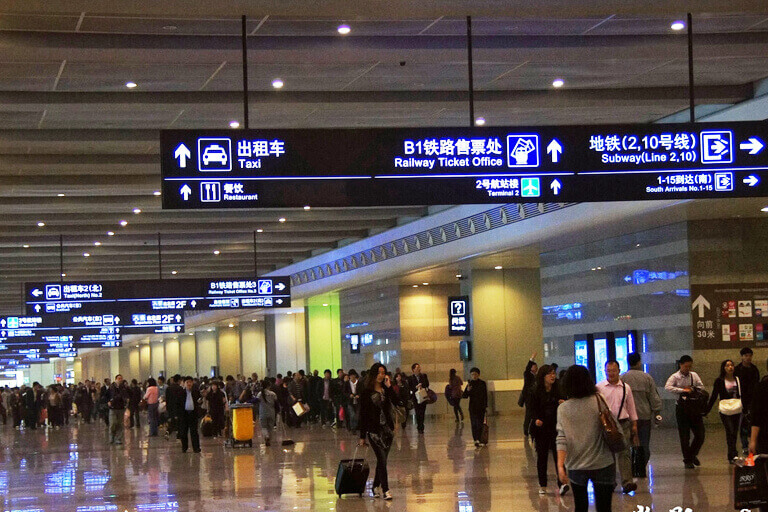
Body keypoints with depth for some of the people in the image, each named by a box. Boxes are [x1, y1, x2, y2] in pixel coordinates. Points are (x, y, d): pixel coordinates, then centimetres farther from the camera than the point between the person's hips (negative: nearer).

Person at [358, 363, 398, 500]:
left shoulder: (386, 389, 7)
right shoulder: (366, 391, -4)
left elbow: (395, 401, -9)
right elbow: (363, 414, -3)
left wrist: (389, 386, -14)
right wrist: (362, 436, -4)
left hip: (387, 428, 4)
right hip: (374, 430, -4)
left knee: (382, 459, 9)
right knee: (382, 459, -10)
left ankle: (376, 487, 22)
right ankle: (385, 490, -8)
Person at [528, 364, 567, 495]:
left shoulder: (558, 390, 2)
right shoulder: (535, 391, -1)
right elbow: (532, 409, -1)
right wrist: (536, 419, -19)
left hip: (556, 427, 0)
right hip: (541, 427, 0)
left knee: (558, 454, -10)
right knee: (542, 455, 7)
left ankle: (562, 483, -17)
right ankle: (542, 485, 16)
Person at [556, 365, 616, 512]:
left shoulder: (563, 408, -3)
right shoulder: (598, 401, -5)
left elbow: (562, 439, -9)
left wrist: (560, 466, -11)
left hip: (576, 467, 1)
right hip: (602, 465, -1)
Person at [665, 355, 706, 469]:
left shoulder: (694, 375, 5)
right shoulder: (675, 377, -5)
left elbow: (701, 387, 2)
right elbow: (668, 387, -21)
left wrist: (691, 389, -15)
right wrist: (683, 390, -25)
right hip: (682, 407, -3)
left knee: (700, 434, 3)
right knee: (684, 436, 1)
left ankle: (693, 455, 27)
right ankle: (687, 461, 11)